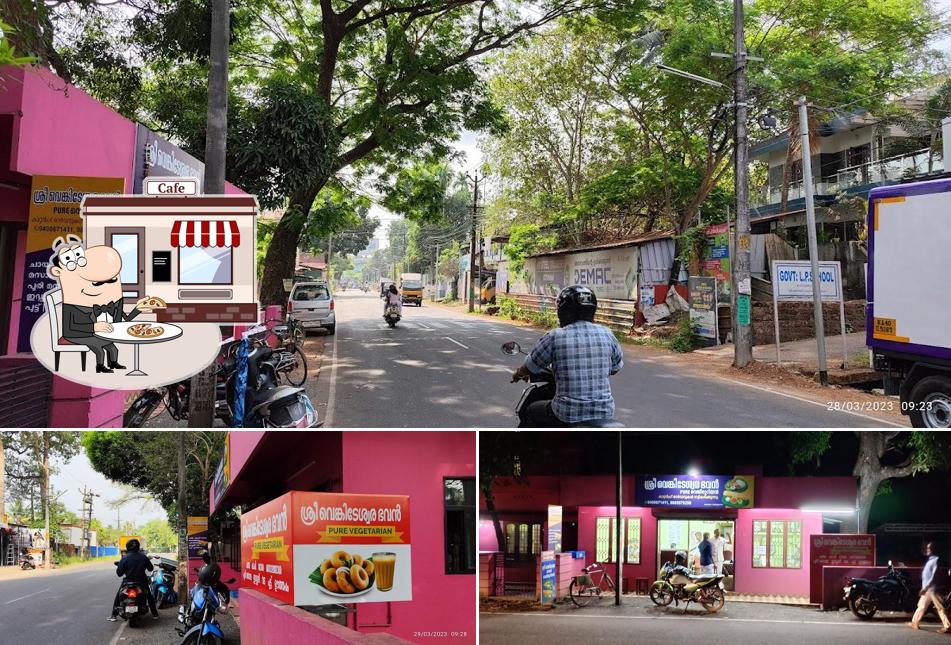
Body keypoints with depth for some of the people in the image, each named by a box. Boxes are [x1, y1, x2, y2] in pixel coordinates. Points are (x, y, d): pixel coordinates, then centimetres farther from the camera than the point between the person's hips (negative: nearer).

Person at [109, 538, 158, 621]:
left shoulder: (125, 558, -12)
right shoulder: (143, 557, -5)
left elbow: (119, 572, -10)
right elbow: (150, 568, 7)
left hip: (128, 582, -2)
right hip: (142, 582, 2)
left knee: (118, 597, 18)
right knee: (149, 596, 22)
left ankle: (114, 615, 13)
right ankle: (155, 614, 23)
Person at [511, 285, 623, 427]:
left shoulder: (554, 337, -8)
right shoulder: (606, 334, 1)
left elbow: (530, 368, 4)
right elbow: (616, 368, 17)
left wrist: (518, 374, 27)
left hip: (567, 415, -3)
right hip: (604, 413, 3)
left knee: (531, 411, 26)